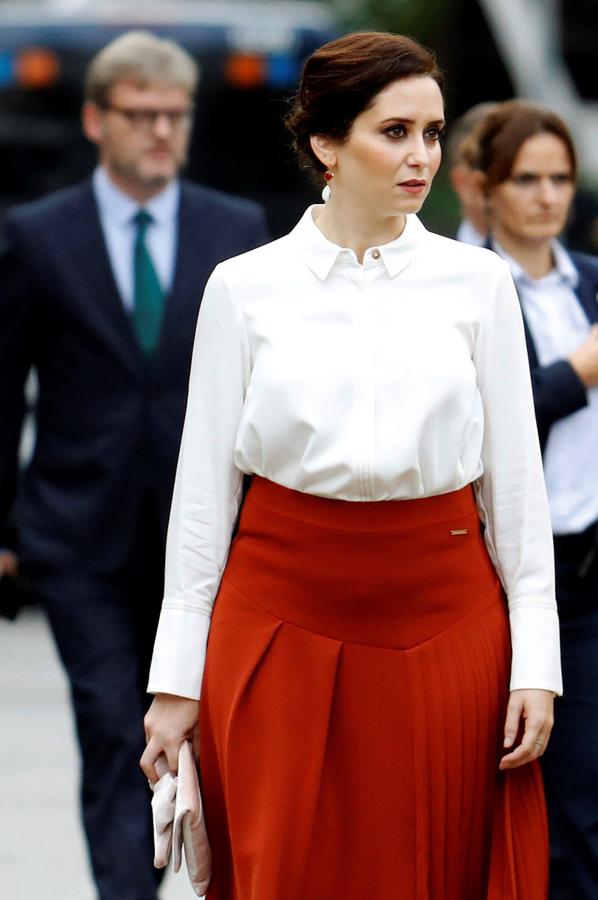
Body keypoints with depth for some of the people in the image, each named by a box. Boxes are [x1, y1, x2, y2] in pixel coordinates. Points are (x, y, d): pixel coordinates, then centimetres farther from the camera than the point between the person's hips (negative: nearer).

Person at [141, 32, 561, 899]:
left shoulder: (478, 282, 3)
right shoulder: (244, 289, 1)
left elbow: (516, 476, 4)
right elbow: (203, 486, 2)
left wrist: (536, 662, -2)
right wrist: (178, 677, -1)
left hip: (442, 617, 1)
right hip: (285, 617, -1)